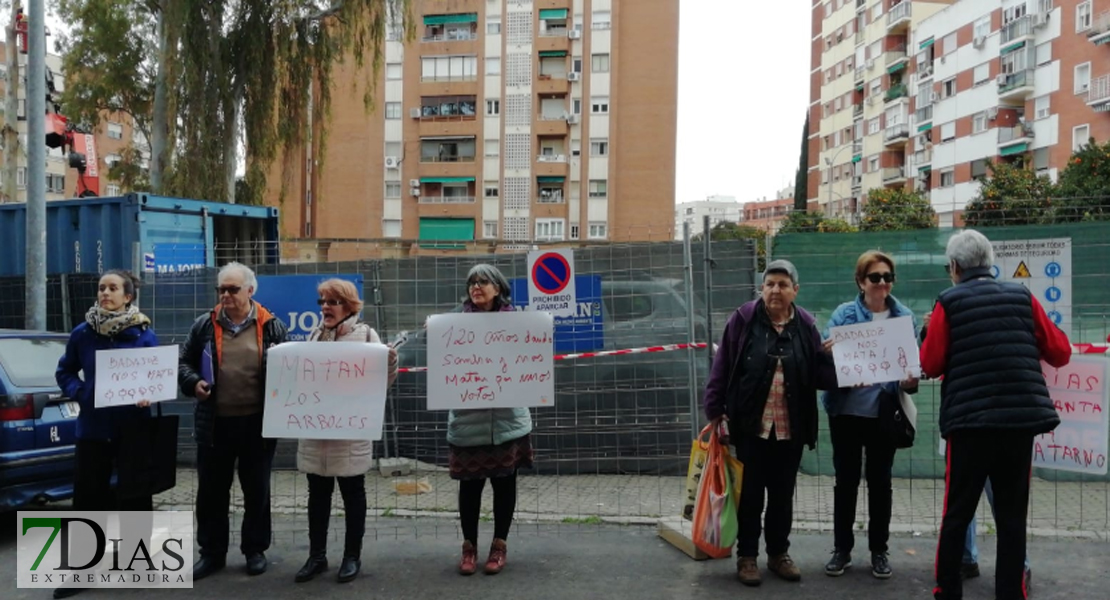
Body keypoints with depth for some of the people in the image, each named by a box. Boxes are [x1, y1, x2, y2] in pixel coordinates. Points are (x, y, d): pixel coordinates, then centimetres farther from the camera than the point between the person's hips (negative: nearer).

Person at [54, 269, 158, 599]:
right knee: (87, 497, 4)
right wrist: (79, 393, -8)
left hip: (133, 427, -1)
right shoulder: (82, 333, 0)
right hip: (93, 427, 1)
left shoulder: (144, 334, -3)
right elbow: (64, 372, 11)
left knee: (134, 495, 10)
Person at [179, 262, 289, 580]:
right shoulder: (204, 325, 4)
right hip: (215, 422, 2)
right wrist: (193, 383, -7)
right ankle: (212, 552, 25)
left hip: (257, 423, -1)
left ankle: (255, 549, 26)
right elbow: (184, 362, 11)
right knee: (211, 490, 10)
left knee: (256, 490, 11)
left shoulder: (272, 326, 0)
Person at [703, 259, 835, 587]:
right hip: (750, 425, -3)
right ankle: (746, 556, 22)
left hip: (791, 428, 3)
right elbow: (722, 367, -6)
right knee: (750, 493, 8)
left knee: (783, 494, 15)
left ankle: (779, 554, 31)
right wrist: (715, 410, -9)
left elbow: (819, 373, 3)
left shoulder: (805, 324, 1)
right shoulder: (744, 319, -8)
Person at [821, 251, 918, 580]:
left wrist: (911, 382, -18)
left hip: (885, 412, 1)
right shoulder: (843, 314, -2)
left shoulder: (905, 317, 1)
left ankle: (879, 550, 24)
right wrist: (827, 353, -26)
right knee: (846, 480, 7)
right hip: (846, 410, -1)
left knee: (880, 481, 11)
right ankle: (842, 549, 20)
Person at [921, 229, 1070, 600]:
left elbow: (931, 365, -2)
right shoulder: (1023, 297, 5)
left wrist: (930, 332, 14)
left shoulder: (949, 303, -2)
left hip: (970, 422, -2)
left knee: (957, 514, 8)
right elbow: (1060, 354, 7)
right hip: (1020, 419, 2)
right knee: (1012, 517, 9)